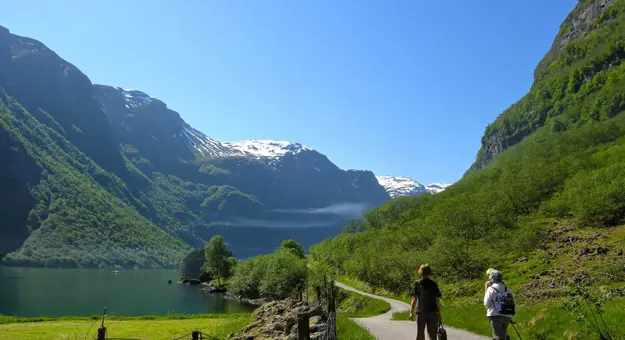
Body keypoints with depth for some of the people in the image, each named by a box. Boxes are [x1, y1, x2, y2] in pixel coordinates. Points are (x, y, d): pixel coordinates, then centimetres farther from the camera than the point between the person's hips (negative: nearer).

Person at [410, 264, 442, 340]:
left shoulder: (417, 283, -4)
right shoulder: (434, 284, -2)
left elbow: (414, 299, -8)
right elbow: (438, 300, -2)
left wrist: (411, 312, -6)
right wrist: (439, 313, 5)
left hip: (421, 312, -1)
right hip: (433, 312, 1)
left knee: (420, 334, 10)